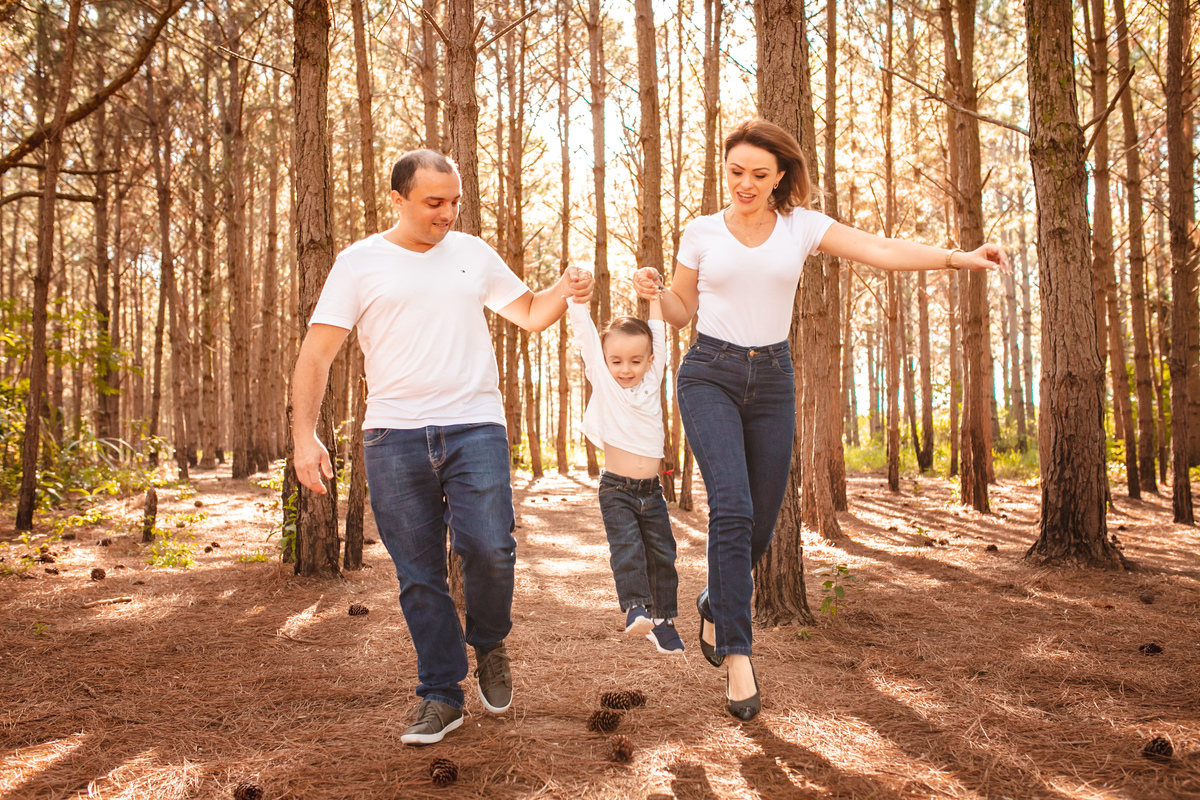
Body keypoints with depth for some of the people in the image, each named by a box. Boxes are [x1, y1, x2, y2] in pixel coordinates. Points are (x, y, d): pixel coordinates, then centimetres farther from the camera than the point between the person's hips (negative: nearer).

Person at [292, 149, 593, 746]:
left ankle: (489, 643, 17)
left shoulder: (473, 254, 13)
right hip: (394, 434, -1)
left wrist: (565, 292, -1)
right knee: (419, 573, 3)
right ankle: (440, 696, 18)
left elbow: (530, 314, 21)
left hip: (475, 427, 1)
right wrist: (304, 433, -9)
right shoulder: (359, 263, 4)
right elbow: (317, 353, 1)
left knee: (489, 548, -13)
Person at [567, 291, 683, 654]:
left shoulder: (652, 380, 4)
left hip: (651, 490, 3)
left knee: (662, 553, 7)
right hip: (616, 489, -3)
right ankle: (636, 608, -17)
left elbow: (657, 332, 9)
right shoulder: (601, 380, -2)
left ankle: (662, 619, 18)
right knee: (626, 547, -19)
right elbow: (584, 330, -5)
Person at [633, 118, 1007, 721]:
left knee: (760, 523, 6)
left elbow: (882, 251, -9)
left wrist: (959, 257, -22)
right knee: (731, 507, -21)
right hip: (709, 375, -2)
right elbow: (683, 312, 9)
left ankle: (714, 606, 36)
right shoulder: (700, 232, 2)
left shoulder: (801, 226, 2)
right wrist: (655, 290, -13)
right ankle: (737, 654, -15)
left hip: (772, 381, 2)